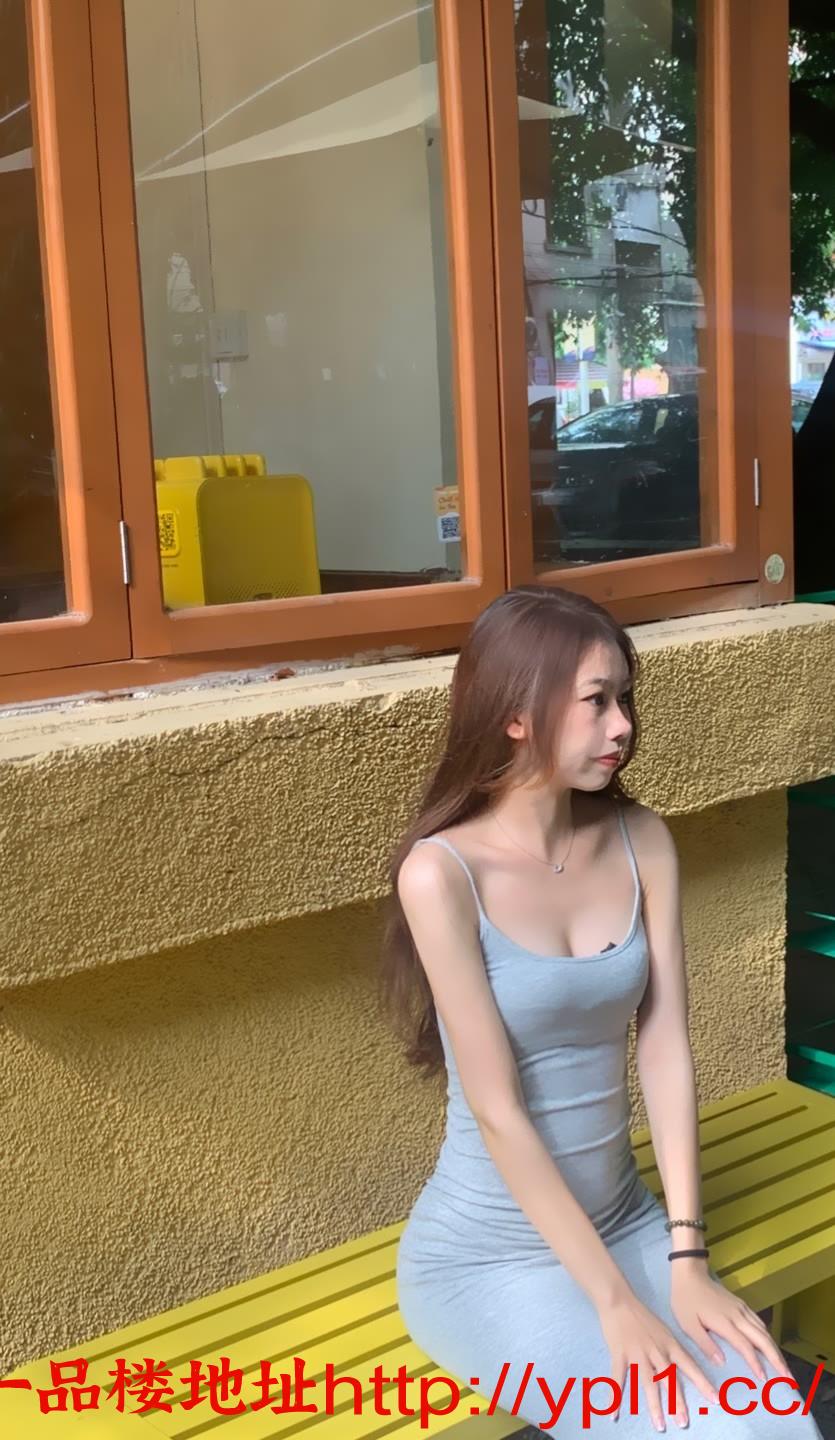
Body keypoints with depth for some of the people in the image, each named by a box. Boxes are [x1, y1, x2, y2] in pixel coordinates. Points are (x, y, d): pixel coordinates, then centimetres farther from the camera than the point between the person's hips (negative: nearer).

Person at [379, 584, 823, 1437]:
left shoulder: (642, 842, -2)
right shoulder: (442, 872, -19)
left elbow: (665, 1049, -4)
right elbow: (497, 1110, -19)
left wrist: (685, 1256, -10)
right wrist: (614, 1302, -18)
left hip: (625, 1223, 5)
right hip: (485, 1257, -4)